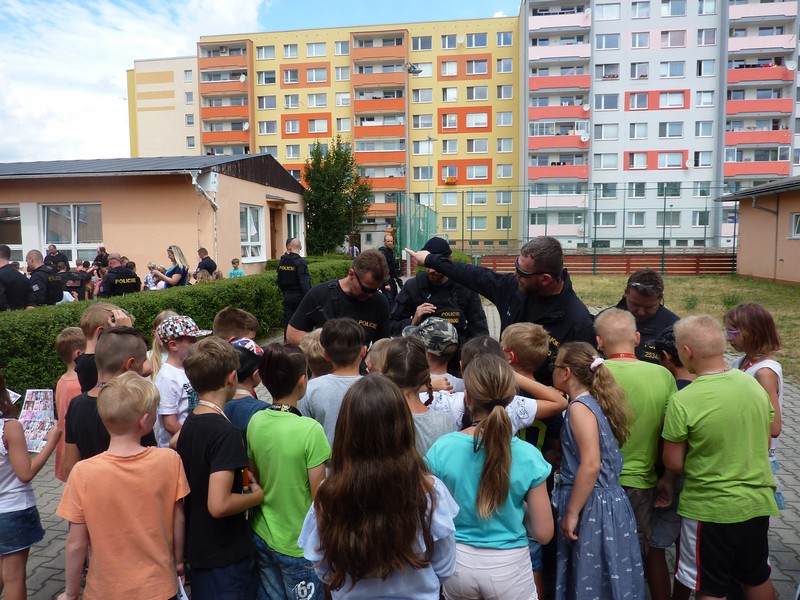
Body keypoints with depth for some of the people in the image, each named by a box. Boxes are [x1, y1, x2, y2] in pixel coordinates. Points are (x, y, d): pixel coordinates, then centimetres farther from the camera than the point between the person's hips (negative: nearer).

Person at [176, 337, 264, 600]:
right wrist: (258, 495, -14)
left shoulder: (188, 424, 3)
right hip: (226, 556, -8)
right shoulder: (226, 433, -25)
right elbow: (219, 504, -30)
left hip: (197, 548, 9)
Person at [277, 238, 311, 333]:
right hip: (299, 297, -5)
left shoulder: (281, 262, 4)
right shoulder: (300, 262, -15)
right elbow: (304, 283, -20)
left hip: (287, 297, 5)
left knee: (287, 321, 9)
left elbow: (279, 282, 12)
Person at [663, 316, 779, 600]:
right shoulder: (754, 384, -5)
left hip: (710, 509, -6)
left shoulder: (682, 402, -24)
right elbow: (765, 441, 8)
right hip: (759, 502, 6)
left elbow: (674, 463, -14)